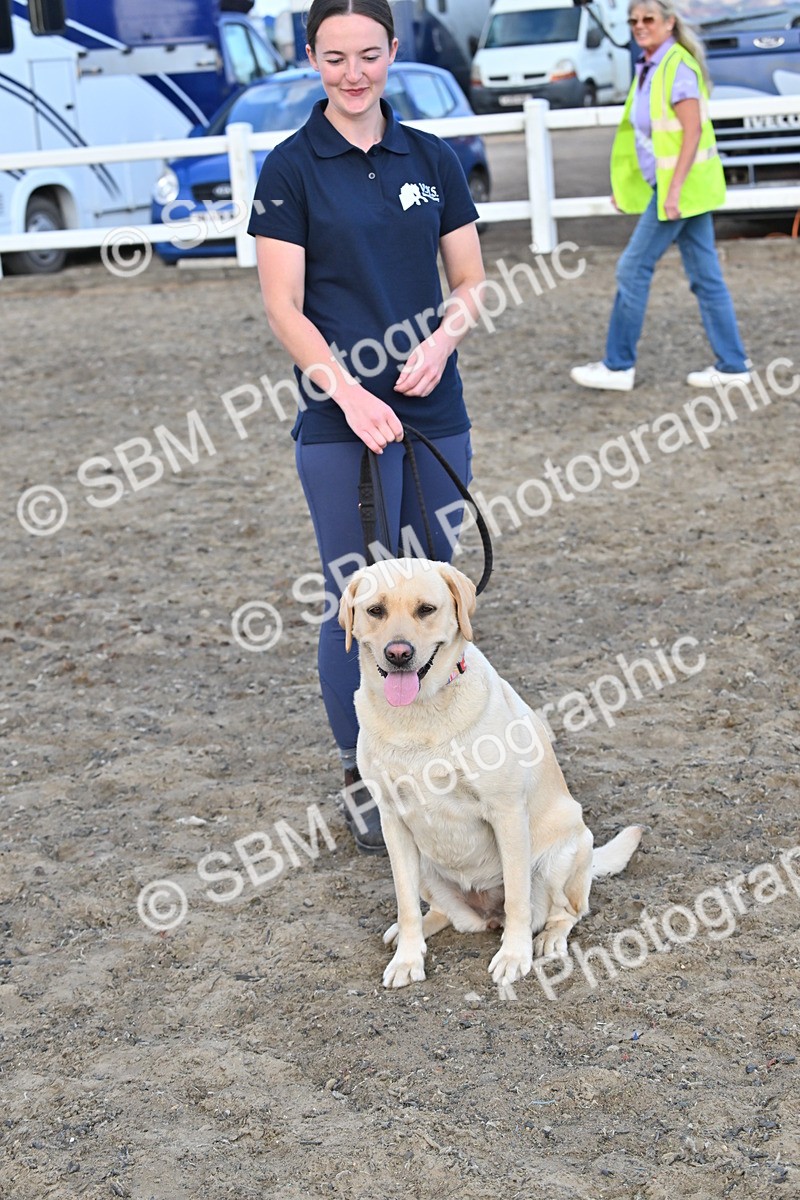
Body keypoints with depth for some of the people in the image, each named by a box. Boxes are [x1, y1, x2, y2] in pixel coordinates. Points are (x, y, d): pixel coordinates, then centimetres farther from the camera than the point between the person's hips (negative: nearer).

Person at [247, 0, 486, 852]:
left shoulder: (431, 159, 8)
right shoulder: (291, 167, -4)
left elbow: (470, 280, 10)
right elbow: (284, 306, -8)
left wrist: (442, 339, -10)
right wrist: (349, 392, -19)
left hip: (434, 411, 4)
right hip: (341, 420, -4)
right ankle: (361, 778, 16)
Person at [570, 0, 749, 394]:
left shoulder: (677, 66, -14)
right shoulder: (648, 68, 13)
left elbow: (692, 130, -19)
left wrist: (674, 188, -24)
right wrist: (625, 184, 20)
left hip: (682, 185, -9)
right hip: (667, 185, 9)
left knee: (633, 269, -5)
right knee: (704, 275, 9)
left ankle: (618, 366, 3)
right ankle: (732, 365, 13)